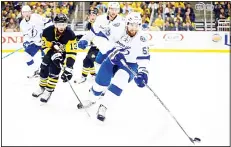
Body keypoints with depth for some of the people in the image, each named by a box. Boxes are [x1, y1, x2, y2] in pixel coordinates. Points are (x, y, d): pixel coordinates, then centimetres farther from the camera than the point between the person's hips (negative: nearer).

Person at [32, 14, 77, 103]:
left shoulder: (70, 34, -33)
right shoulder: (48, 31, -26)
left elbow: (71, 53, -36)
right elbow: (46, 47, -16)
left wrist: (68, 68, -44)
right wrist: (54, 55, -34)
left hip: (64, 53, -3)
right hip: (51, 51, 3)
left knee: (54, 70, -18)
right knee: (44, 68, 3)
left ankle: (49, 91, -4)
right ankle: (42, 87, 28)